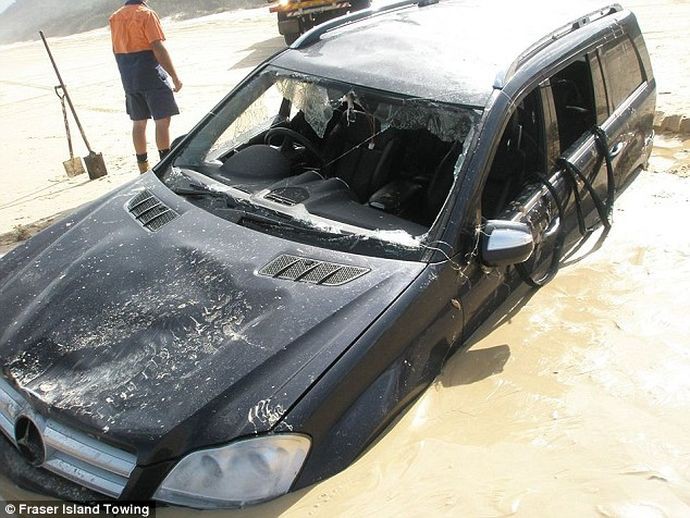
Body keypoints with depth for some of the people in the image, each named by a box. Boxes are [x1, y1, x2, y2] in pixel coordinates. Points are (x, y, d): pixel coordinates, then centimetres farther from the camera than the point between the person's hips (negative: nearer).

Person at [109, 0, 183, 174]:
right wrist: (175, 77, -14)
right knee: (162, 120, -4)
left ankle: (143, 168, 17)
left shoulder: (115, 17, 11)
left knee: (138, 123, 11)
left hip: (129, 80, 7)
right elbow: (158, 49, -17)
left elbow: (116, 50, 17)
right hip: (152, 77, -7)